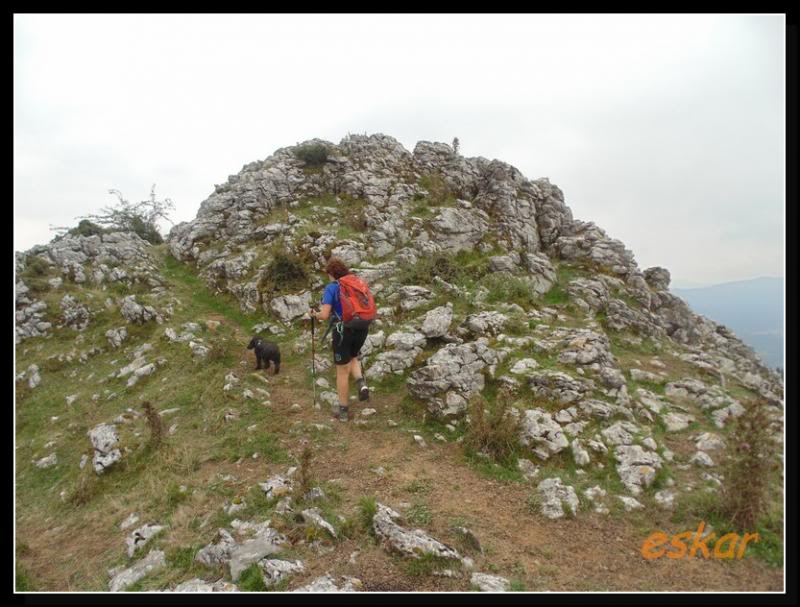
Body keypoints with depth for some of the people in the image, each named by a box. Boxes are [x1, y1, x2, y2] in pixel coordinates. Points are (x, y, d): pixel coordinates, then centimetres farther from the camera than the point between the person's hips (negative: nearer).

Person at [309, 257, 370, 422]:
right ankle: (361, 383, 2)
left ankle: (343, 410, 20)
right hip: (361, 330, 5)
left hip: (343, 332, -5)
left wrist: (314, 314, 7)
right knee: (352, 359, 31)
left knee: (342, 371, 11)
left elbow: (324, 315, -16)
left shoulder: (331, 288, -9)